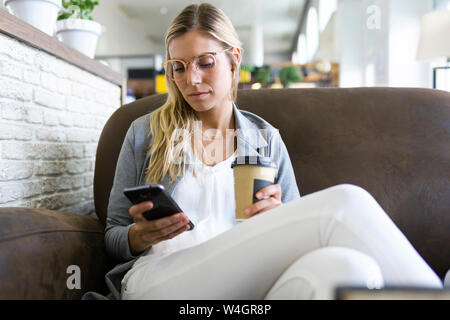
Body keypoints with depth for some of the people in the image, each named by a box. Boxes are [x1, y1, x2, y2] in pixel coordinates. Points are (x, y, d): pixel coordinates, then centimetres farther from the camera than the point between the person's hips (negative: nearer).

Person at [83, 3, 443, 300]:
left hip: (244, 282, 2)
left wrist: (278, 218, -5)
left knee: (345, 265, -39)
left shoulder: (267, 139, 17)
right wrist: (140, 236, -8)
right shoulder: (145, 133, 14)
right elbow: (113, 235, 16)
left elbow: (299, 239, 19)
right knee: (345, 201, -26)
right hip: (156, 278, -2)